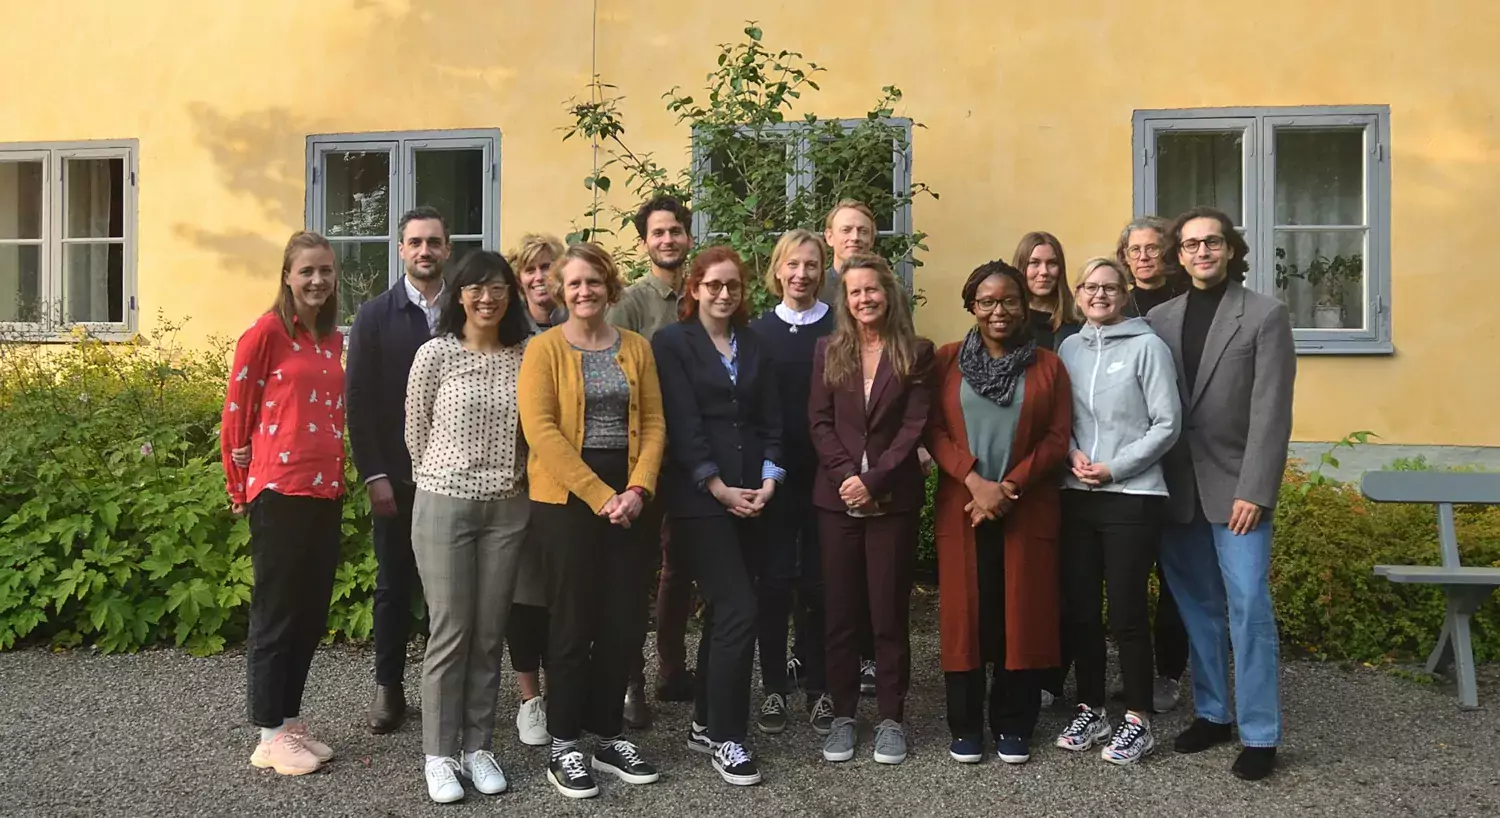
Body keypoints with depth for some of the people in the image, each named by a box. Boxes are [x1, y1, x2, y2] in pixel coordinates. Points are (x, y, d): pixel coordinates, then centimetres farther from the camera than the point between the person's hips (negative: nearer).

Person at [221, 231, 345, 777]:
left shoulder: (333, 339, 12)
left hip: (326, 492, 7)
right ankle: (270, 736, 13)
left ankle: (291, 721, 26)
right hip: (280, 492, -7)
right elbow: (236, 414, -6)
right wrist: (240, 490, 1)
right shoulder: (266, 332, -8)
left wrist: (337, 477, 16)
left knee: (312, 613, 13)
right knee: (276, 614, 3)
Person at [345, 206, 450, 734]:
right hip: (396, 476, 0)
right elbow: (359, 402, -3)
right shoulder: (374, 315, 0)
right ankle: (389, 686, 22)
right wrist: (374, 476, -9)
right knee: (394, 583, 9)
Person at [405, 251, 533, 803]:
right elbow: (416, 432, 3)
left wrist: (511, 477, 11)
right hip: (445, 505, -2)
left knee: (489, 634, 9)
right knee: (449, 633, 2)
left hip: (508, 508, 3)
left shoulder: (526, 355, 2)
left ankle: (478, 746, 21)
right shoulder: (436, 353, -5)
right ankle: (440, 754, 15)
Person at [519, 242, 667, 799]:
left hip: (630, 497, 4)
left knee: (625, 622, 7)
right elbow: (540, 429, -12)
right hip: (566, 498, -4)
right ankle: (563, 747, 14)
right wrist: (599, 495, -16)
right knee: (573, 622, 1)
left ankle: (608, 737, 22)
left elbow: (654, 422, 6)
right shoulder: (544, 348, -2)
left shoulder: (636, 348, 10)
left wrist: (638, 488, -10)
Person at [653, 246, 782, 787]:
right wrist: (718, 487, -14)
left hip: (749, 494, 5)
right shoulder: (672, 342, -1)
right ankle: (726, 736, 2)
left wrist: (768, 478, -4)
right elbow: (681, 423, -9)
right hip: (698, 496, -5)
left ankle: (705, 724, 22)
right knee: (739, 610, -10)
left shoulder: (753, 345, 15)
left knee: (722, 610, 10)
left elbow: (770, 420, 10)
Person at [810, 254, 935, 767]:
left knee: (890, 612, 4)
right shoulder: (828, 350, 8)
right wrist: (846, 475, -12)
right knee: (840, 612, 6)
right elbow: (819, 422, 2)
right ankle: (842, 716, 17)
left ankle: (891, 718, 15)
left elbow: (915, 426, -5)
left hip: (894, 499, -2)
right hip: (836, 497, 2)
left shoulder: (916, 353, 2)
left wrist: (873, 480, -14)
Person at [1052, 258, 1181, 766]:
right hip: (1076, 496, 5)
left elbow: (1167, 425, -6)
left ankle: (1138, 721, 14)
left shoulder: (1147, 346, -3)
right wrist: (1074, 455, -5)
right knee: (1079, 609, 9)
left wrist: (1113, 468, -12)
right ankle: (1091, 710, 24)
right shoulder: (1068, 349, 10)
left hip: (1132, 497, -4)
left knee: (1128, 611, -1)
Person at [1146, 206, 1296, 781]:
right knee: (1197, 606, 11)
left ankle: (1260, 734, 6)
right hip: (1178, 489, 4)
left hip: (1235, 488, -3)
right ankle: (1211, 713, 24)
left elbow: (1271, 412, -7)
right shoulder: (1159, 319, 10)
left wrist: (1254, 491, -14)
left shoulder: (1265, 315, -1)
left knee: (1248, 607, -4)